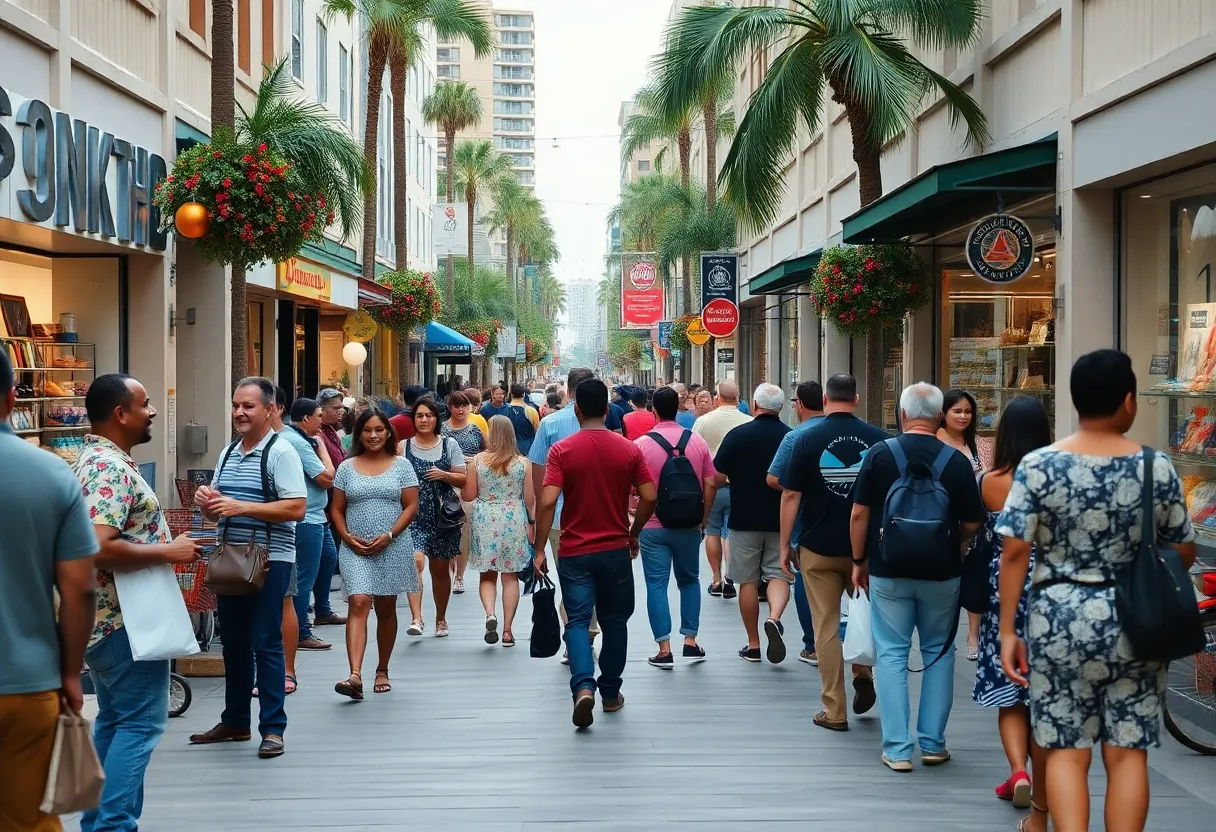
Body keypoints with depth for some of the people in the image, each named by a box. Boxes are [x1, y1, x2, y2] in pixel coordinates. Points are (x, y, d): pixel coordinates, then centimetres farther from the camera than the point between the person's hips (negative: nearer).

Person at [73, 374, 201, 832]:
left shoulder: (97, 459, 13)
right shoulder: (112, 468, -21)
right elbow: (99, 549, -31)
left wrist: (163, 544, 16)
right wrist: (167, 552, -22)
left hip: (107, 616, 11)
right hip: (126, 620, -11)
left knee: (114, 719, 15)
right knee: (140, 722, -7)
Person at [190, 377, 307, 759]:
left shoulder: (280, 452, -9)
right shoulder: (228, 453, 13)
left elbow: (296, 509, -18)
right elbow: (216, 512, 21)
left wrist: (241, 507, -22)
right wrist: (206, 502, -3)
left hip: (269, 561, -7)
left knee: (266, 644, -4)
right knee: (233, 642, 14)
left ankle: (273, 728, 2)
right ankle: (235, 721, 25)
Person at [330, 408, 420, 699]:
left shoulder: (401, 465, 5)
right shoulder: (347, 468, 8)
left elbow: (411, 506, 0)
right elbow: (337, 509, 9)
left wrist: (389, 536, -12)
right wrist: (347, 537, -8)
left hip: (392, 548, 0)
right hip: (355, 549, 0)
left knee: (386, 609, 10)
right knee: (358, 603, -16)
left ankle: (382, 671, 24)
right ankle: (355, 676, -26)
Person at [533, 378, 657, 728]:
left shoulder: (562, 450, -9)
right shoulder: (628, 449, -2)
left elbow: (547, 502, -16)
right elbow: (649, 497, -3)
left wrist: (539, 550, -9)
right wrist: (633, 534, 12)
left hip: (575, 552, -2)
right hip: (616, 550, 2)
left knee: (578, 620, 2)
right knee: (614, 620, 15)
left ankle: (583, 686, -19)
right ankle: (611, 693, 23)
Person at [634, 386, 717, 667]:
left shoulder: (641, 444, -9)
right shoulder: (697, 442, -1)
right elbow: (711, 484, 0)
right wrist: (703, 519, 11)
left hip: (653, 526, -2)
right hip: (688, 525, 2)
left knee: (657, 585, 3)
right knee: (689, 581, 18)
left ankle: (664, 650, 1)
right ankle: (690, 642, 14)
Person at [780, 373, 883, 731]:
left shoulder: (807, 439, -7)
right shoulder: (878, 439, -3)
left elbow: (790, 496, -7)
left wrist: (785, 544, 1)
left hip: (819, 547, -2)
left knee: (827, 627, 4)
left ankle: (834, 711, 7)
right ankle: (863, 672, 8)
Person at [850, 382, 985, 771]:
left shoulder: (880, 454, -6)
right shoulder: (956, 461, -6)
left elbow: (859, 513, -4)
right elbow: (971, 525, -2)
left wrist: (859, 560, 8)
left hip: (889, 571, 0)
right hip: (941, 573, 1)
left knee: (891, 653, 5)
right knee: (938, 653, 14)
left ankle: (897, 749, 2)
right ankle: (932, 743, 16)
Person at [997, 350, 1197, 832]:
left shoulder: (1039, 466, -6)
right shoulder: (1157, 468, -2)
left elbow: (1014, 553, -7)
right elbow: (1185, 554, 6)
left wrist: (1008, 631, -1)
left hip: (1061, 618, -1)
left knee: (1066, 750, 5)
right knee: (1127, 753, 7)